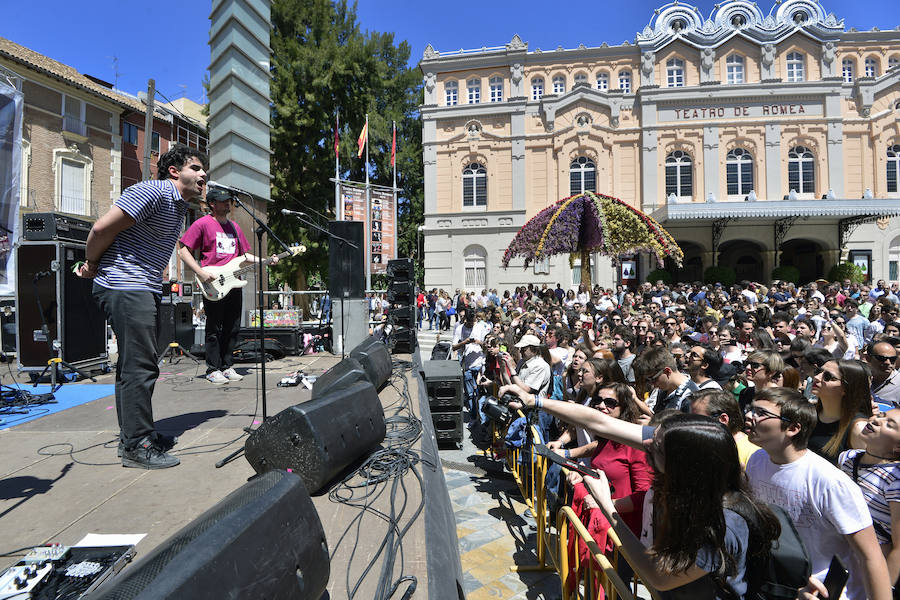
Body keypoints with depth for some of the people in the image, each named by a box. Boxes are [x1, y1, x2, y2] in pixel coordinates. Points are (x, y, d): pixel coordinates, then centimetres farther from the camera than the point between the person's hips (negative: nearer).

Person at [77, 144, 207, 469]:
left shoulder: (179, 205, 17)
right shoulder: (153, 192, -14)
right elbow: (102, 228, -17)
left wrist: (96, 265, 14)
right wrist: (92, 266, -3)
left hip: (145, 290, 10)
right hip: (125, 287, -10)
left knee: (133, 364, 15)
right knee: (140, 367, -9)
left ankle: (132, 435, 26)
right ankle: (137, 446, -1)